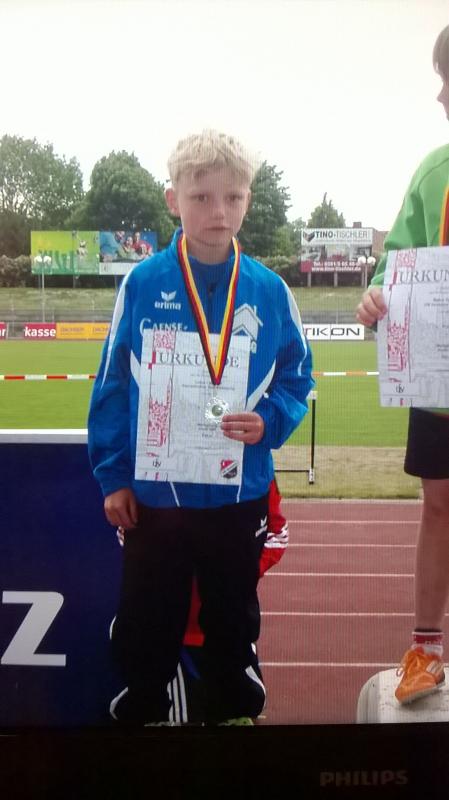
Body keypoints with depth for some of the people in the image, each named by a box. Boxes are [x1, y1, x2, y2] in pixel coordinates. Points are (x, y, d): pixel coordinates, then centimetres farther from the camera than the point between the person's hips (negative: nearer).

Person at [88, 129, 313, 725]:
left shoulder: (269, 291, -4)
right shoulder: (142, 285, -7)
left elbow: (296, 377, 4)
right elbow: (111, 385, -3)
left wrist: (269, 422, -15)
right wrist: (113, 475, -3)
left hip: (239, 497, 1)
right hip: (153, 495, -1)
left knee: (234, 621, 19)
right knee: (145, 626, 13)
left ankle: (234, 710, 39)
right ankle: (142, 714, 34)